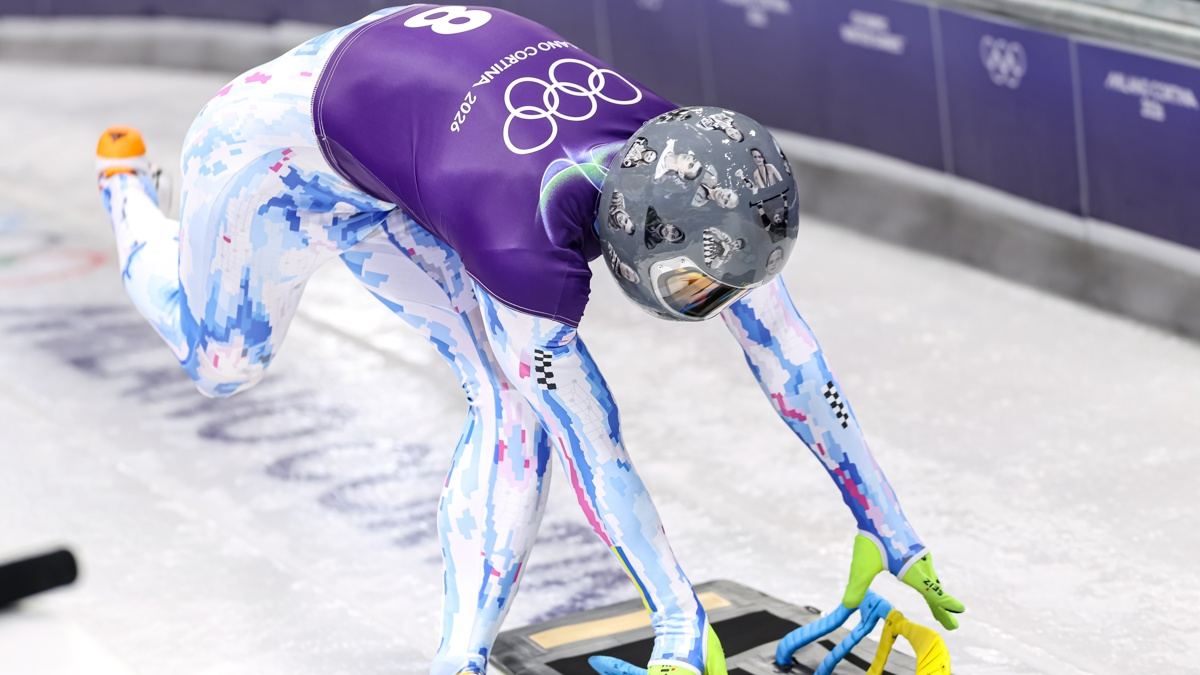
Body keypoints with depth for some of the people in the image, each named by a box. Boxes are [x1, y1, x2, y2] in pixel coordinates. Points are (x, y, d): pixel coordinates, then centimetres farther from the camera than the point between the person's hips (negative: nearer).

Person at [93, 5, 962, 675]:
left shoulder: (698, 176, -25)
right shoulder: (526, 238, -44)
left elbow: (789, 354, -15)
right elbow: (592, 444, -37)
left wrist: (891, 532, -10)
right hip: (283, 138, -6)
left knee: (517, 405, -8)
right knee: (223, 363, 20)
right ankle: (127, 182, 44)